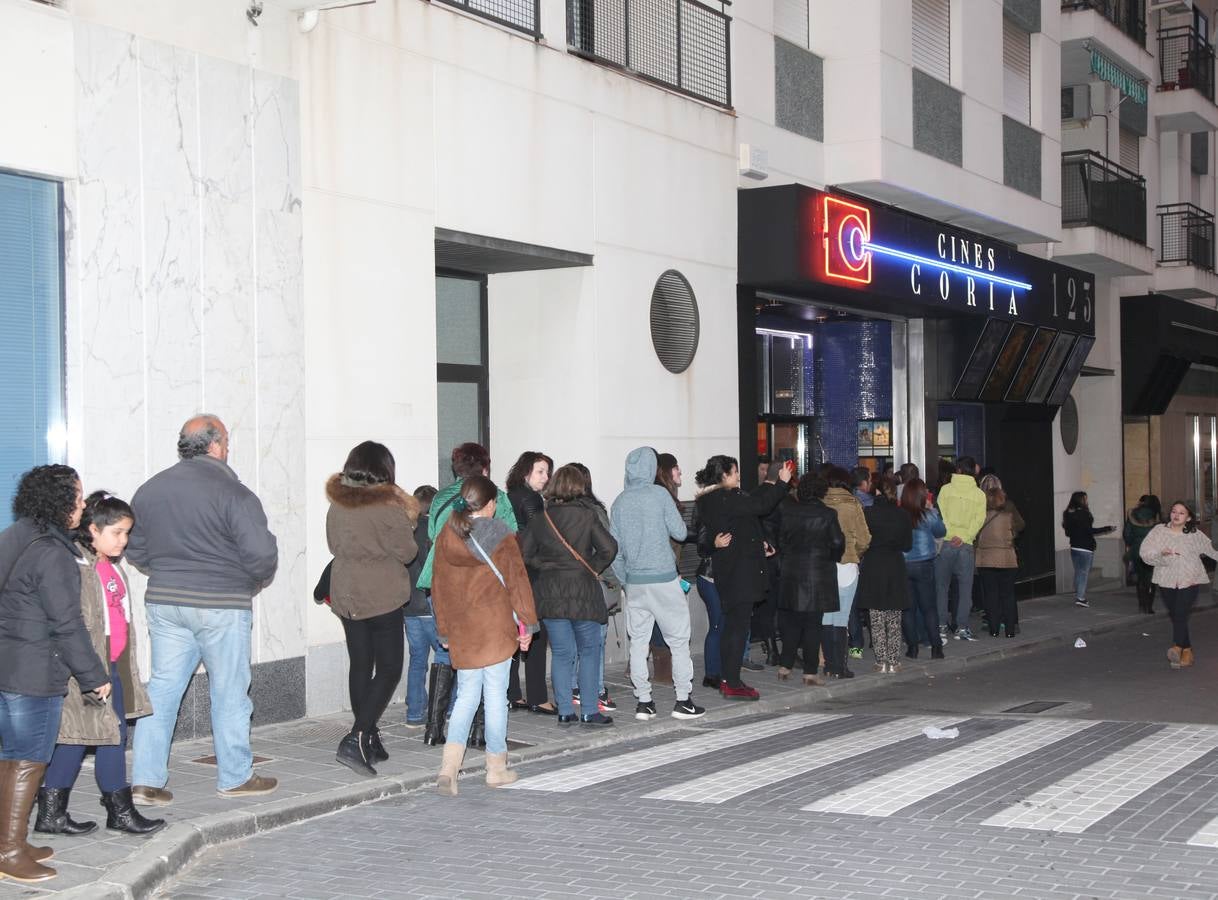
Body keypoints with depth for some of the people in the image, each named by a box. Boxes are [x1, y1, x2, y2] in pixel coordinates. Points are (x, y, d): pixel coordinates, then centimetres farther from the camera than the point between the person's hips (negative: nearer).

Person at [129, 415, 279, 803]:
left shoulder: (149, 490, 6)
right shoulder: (234, 494, -13)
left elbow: (135, 551, 13)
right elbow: (261, 554, -17)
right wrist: (253, 582, 3)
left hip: (164, 600, 5)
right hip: (221, 604, -5)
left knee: (162, 688, 10)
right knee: (229, 692, 7)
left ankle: (146, 780, 9)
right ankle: (235, 778, 17)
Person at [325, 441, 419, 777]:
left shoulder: (336, 506, 4)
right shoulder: (388, 507, -13)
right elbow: (407, 552, -6)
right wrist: (407, 522, 8)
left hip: (346, 596, 6)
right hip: (383, 598, -6)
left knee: (360, 666, 14)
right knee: (388, 670, -1)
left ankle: (369, 740, 20)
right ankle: (356, 740, -13)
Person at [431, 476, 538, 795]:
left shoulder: (445, 536, 5)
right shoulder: (499, 534, -6)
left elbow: (439, 586, 9)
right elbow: (516, 579, -6)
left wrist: (444, 631, 17)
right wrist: (527, 623, 1)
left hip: (460, 631, 4)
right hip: (496, 626, -4)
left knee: (467, 694, 10)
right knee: (495, 693, 5)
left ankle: (449, 765, -7)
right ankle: (497, 767, 14)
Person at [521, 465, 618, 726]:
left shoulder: (539, 519, 3)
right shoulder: (586, 516, -6)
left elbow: (523, 553, 2)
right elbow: (608, 548, -12)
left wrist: (543, 565, 12)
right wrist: (592, 568, 2)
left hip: (549, 594, 3)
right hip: (582, 592, -3)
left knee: (562, 653, 9)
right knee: (589, 650, 9)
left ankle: (565, 711, 8)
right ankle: (589, 711, 7)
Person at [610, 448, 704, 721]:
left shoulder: (619, 502, 5)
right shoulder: (659, 494, -8)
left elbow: (614, 548, 7)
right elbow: (680, 532, -4)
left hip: (634, 582, 4)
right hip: (663, 579, -4)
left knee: (638, 642, 8)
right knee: (678, 640, 5)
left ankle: (643, 702, 8)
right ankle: (683, 700, 5)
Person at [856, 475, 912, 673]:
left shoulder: (867, 513, -9)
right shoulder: (903, 515, -4)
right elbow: (908, 545, 3)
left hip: (873, 568, -1)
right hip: (896, 568, 1)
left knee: (877, 620, 6)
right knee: (894, 620, 9)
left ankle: (882, 661, 5)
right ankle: (894, 661, 8)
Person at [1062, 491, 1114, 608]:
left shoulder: (1068, 514, 6)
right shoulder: (1084, 514, -15)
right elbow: (1089, 530, -19)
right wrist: (1107, 528, -12)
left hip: (1074, 547, 7)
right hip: (1085, 548, -7)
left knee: (1078, 572, 14)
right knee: (1084, 572, -3)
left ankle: (1078, 596, 16)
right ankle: (1081, 597, -7)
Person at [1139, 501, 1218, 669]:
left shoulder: (1195, 535, 4)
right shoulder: (1159, 531, 3)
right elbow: (1144, 551, -6)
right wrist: (1160, 553, -23)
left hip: (1188, 581, -2)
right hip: (1167, 581, 2)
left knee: (1181, 614, -19)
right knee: (1175, 617, 7)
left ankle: (1177, 647, -33)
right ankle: (1187, 650, 19)